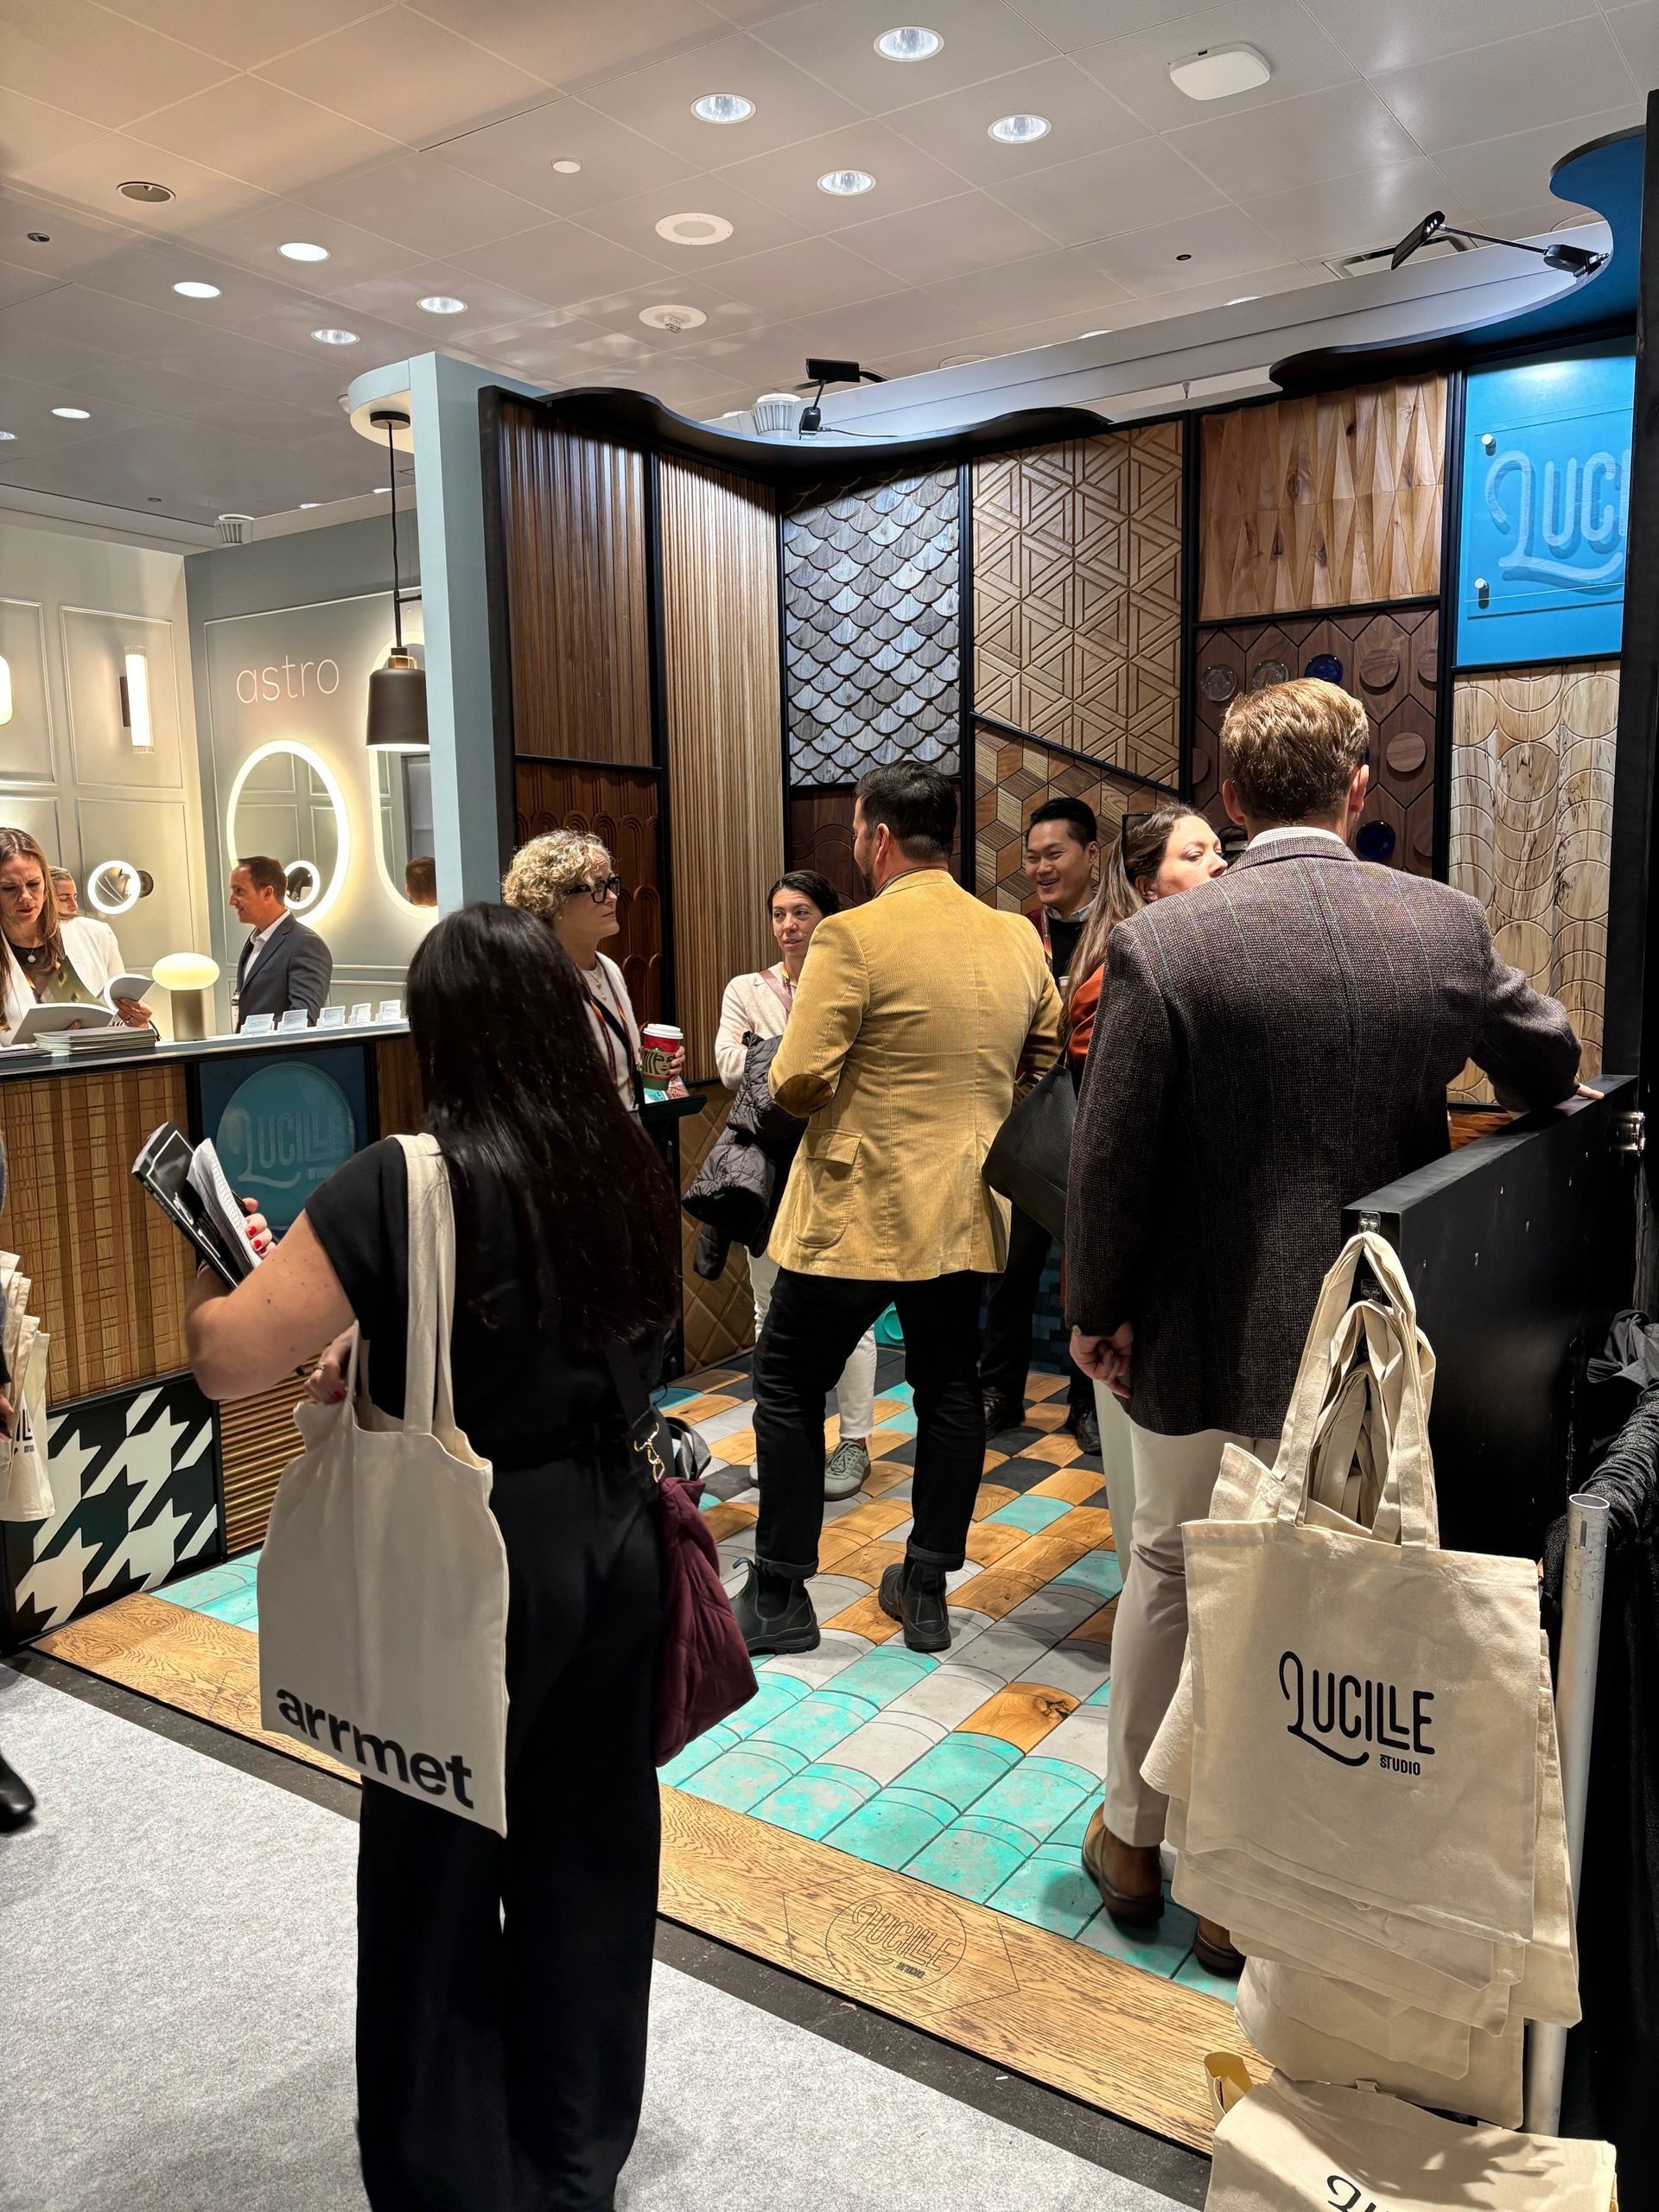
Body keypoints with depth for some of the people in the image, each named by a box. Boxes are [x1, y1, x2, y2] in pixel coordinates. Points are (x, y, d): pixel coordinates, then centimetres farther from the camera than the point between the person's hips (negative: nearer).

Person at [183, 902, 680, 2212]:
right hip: (614, 1536, 6)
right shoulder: (624, 1162, -3)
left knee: (441, 1878, 16)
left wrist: (214, 1293, 1)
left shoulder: (403, 1183, -21)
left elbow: (228, 1361, -21)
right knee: (588, 1857, 21)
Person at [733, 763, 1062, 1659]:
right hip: (968, 1208, 6)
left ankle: (779, 1597, 16)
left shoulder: (852, 937, -17)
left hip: (859, 1208, -6)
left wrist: (802, 1086, 3)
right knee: (948, 1389, 16)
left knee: (789, 1387, 9)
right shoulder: (1019, 939, 2)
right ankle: (927, 1591, 26)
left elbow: (796, 1082, -19)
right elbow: (1046, 1064, 14)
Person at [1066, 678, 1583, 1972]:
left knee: (1167, 1572, 20)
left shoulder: (1162, 945, -16)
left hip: (1198, 1333, -1)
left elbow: (1112, 1156, -14)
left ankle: (1134, 1839, 37)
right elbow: (1551, 1066, 10)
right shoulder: (1446, 922, -7)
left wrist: (1094, 1310, 0)